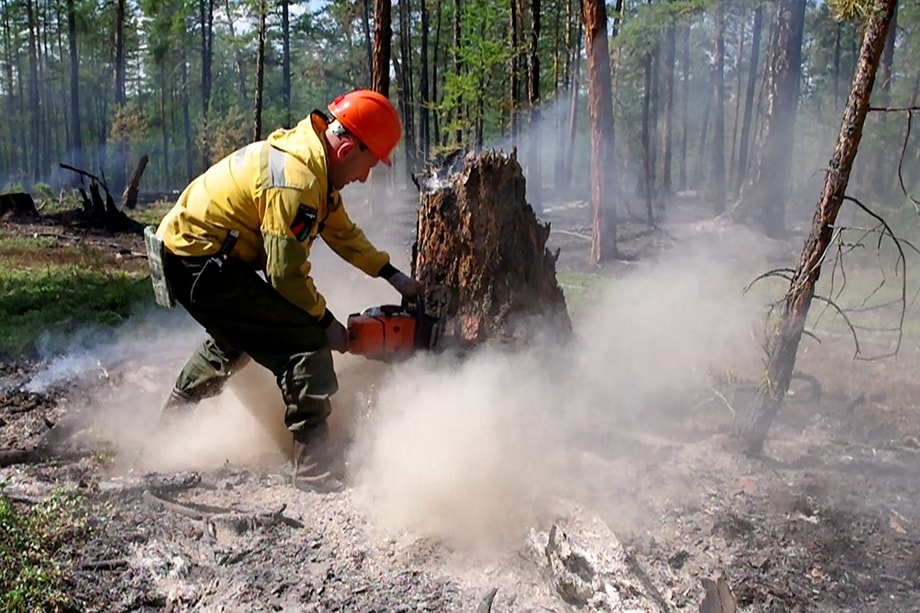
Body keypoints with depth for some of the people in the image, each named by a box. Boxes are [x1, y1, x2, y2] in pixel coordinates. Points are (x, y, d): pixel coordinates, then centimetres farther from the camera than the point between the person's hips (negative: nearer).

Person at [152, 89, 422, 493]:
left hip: (188, 249, 11)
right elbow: (287, 273, -24)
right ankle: (316, 469, -13)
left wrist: (394, 276, 15)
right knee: (303, 341, -16)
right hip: (199, 261, -11)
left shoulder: (314, 156, 5)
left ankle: (173, 418, 51)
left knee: (236, 336, 32)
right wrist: (327, 322, -10)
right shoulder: (296, 179, -26)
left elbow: (342, 231, 15)